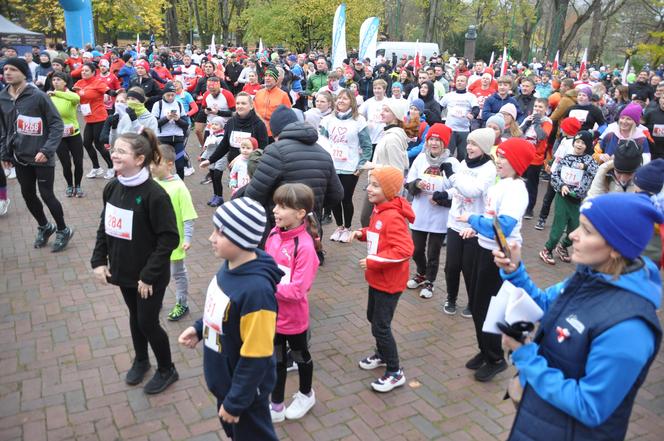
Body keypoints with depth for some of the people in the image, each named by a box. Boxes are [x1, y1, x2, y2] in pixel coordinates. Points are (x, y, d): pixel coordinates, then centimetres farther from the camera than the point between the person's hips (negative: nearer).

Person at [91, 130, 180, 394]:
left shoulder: (154, 194, -24)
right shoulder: (112, 188, -2)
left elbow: (169, 239, -22)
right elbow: (104, 226, 10)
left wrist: (149, 275, -21)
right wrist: (98, 261, 3)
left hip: (149, 276, -6)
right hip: (123, 271, 6)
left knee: (148, 322, 5)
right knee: (134, 316, 23)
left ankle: (167, 370, 29)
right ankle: (141, 360, 47)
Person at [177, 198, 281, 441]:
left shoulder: (256, 290, -36)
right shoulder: (231, 265, -10)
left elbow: (256, 358, -28)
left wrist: (235, 402, -18)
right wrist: (199, 329, 1)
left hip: (244, 389, -8)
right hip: (224, 378, 8)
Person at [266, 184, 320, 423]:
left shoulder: (305, 246, -27)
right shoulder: (274, 234, -6)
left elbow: (297, 290, -28)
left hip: (293, 317, -6)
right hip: (272, 312, 6)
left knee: (300, 356, 21)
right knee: (276, 360, 20)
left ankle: (306, 395, 48)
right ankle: (276, 407, 39)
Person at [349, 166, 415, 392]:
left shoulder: (393, 217, -26)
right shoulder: (380, 211, 5)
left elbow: (404, 250, -31)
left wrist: (372, 262, -28)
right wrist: (362, 233, 0)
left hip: (389, 281, -10)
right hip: (377, 278, 10)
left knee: (380, 326, -2)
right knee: (373, 317, 23)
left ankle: (395, 372, 14)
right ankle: (382, 354, 45)